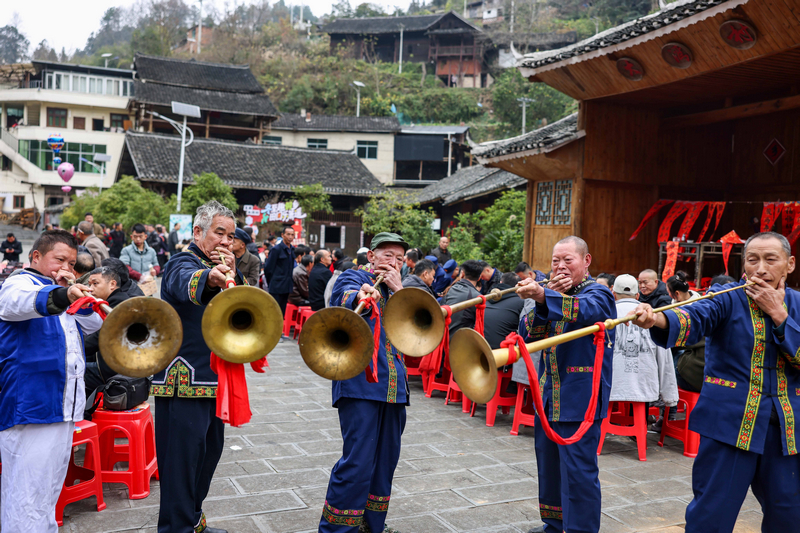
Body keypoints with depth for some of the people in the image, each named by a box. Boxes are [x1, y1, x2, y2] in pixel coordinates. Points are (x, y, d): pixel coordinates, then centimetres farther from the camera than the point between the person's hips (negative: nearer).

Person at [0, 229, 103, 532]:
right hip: (30, 408, -9)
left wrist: (74, 294, -1)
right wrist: (62, 295, -49)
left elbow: (94, 325, 16)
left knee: (49, 493, 17)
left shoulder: (62, 292, 22)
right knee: (27, 499, -9)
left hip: (63, 409, 9)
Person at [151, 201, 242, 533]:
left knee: (209, 450, 19)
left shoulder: (220, 265, 15)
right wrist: (210, 277, -59)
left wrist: (232, 274, -11)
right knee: (182, 457, -7)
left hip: (213, 378, 9)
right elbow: (186, 283, -36)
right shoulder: (183, 263, -11)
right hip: (184, 379, -9)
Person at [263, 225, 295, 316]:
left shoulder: (292, 249, 11)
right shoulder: (276, 249, -10)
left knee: (281, 314, 12)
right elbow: (268, 268, -9)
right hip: (276, 288, -7)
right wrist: (271, 284, -3)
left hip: (286, 287, 7)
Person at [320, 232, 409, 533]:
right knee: (358, 460, -11)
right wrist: (360, 297, -46)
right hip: (360, 382, -7)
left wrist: (398, 289, -3)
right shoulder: (353, 277, 1)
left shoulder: (398, 288, 21)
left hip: (393, 384, 7)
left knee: (386, 457, 13)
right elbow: (343, 299, -24)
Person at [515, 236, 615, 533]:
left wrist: (543, 296, -49)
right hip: (548, 397, 7)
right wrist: (546, 300, -12)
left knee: (578, 472, -6)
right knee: (549, 466, 17)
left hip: (579, 396, -7)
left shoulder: (598, 293, -7)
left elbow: (585, 310, -32)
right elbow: (527, 334, 3)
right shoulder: (553, 293, 14)